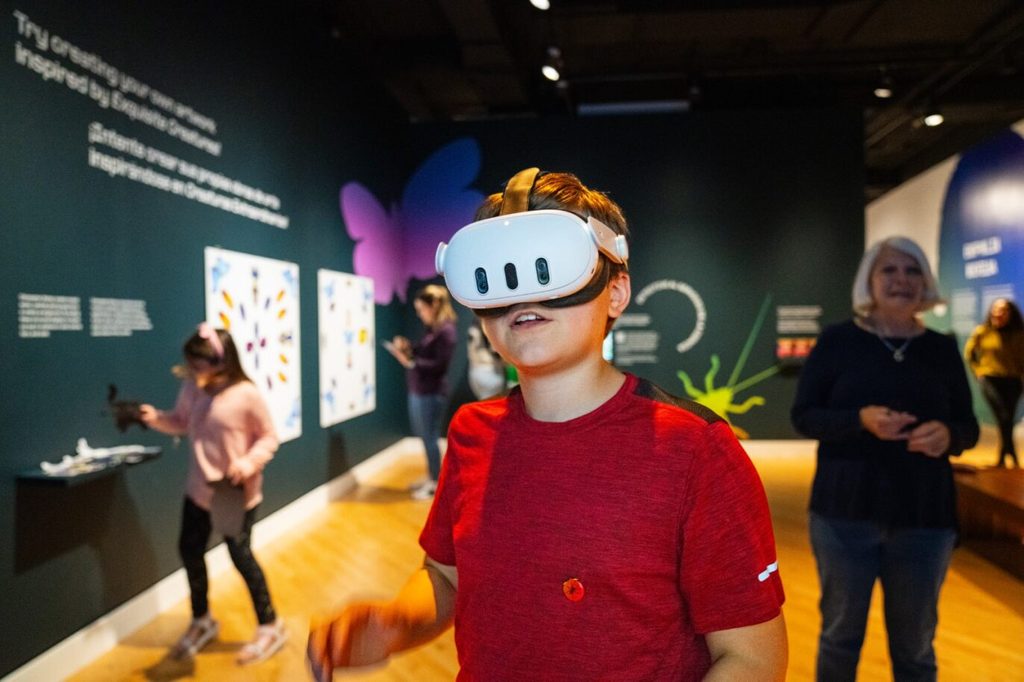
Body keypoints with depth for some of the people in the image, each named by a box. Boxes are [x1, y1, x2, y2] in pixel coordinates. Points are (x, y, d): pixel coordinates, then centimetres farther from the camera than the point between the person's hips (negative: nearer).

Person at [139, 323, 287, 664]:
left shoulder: (246, 395, -21)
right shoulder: (191, 387, -5)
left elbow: (269, 437, -13)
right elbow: (181, 422, 9)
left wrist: (249, 462, -27)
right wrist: (157, 418, -9)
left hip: (237, 493, -6)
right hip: (199, 487, 6)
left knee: (240, 555, 3)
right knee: (189, 549, 15)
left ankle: (270, 626, 23)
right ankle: (201, 621, 40)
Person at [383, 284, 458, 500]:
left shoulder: (445, 331, -14)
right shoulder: (432, 329, 12)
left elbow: (440, 366, -19)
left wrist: (410, 362, -21)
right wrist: (409, 348, 1)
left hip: (431, 393, -9)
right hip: (419, 391, 9)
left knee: (430, 438, -1)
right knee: (425, 437, 14)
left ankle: (435, 484, 10)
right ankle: (431, 479, 25)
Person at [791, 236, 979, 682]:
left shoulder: (942, 349, 5)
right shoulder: (838, 340, -3)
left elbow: (968, 426, 8)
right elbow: (803, 416, -5)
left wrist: (947, 434, -15)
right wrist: (861, 419, -22)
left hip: (925, 516, 2)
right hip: (846, 511, -2)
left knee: (915, 645, 14)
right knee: (841, 633, 12)